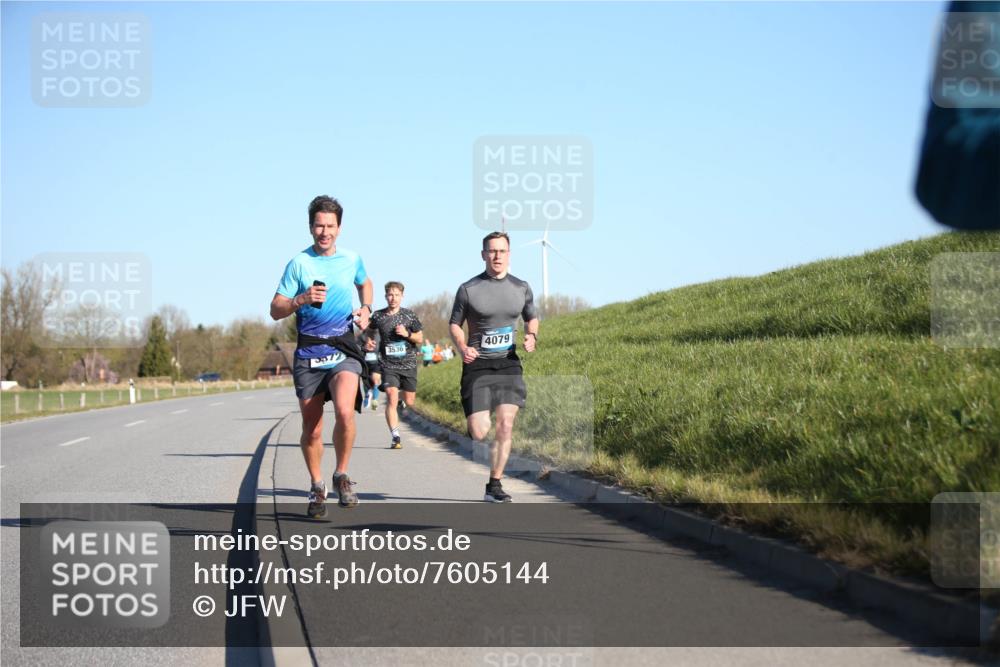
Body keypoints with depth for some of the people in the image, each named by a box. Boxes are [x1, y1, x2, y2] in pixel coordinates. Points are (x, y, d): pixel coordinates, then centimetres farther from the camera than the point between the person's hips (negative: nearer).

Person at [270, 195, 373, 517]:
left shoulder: (352, 259, 6)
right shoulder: (299, 263, -1)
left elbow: (365, 284, 29)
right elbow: (275, 310, -2)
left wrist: (366, 308, 9)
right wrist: (302, 299, -20)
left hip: (344, 351, 0)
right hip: (309, 354, 0)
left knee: (344, 412, -25)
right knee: (312, 430, 4)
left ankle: (342, 476, -3)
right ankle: (317, 487, 26)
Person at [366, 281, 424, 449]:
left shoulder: (409, 315, -2)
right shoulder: (378, 316, 0)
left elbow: (420, 339, 4)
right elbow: (370, 331, 21)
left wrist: (407, 334, -14)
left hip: (408, 364, 1)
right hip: (388, 365, -1)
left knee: (409, 402, 8)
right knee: (392, 399, -17)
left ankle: (402, 400, 46)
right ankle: (395, 437, -14)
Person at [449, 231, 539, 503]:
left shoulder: (521, 288, 7)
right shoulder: (468, 289, -2)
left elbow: (532, 317, 22)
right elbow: (454, 324, 6)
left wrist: (532, 336, 0)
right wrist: (462, 347, -14)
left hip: (508, 364, 2)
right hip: (478, 366, -2)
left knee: (505, 426, -9)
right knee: (480, 433, -9)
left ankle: (494, 486, 2)